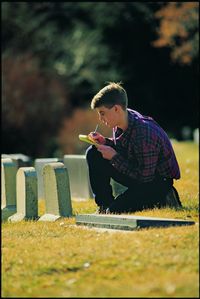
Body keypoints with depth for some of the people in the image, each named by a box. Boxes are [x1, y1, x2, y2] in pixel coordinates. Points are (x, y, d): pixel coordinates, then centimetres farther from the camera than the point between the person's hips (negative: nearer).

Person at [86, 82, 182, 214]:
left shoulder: (144, 133, -33)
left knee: (115, 211, -21)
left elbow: (145, 176, -28)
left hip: (158, 182, -8)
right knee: (93, 154, -5)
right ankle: (105, 204, 2)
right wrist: (104, 142, -8)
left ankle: (162, 199, -2)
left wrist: (114, 157, -23)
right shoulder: (121, 121, -7)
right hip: (139, 172, 8)